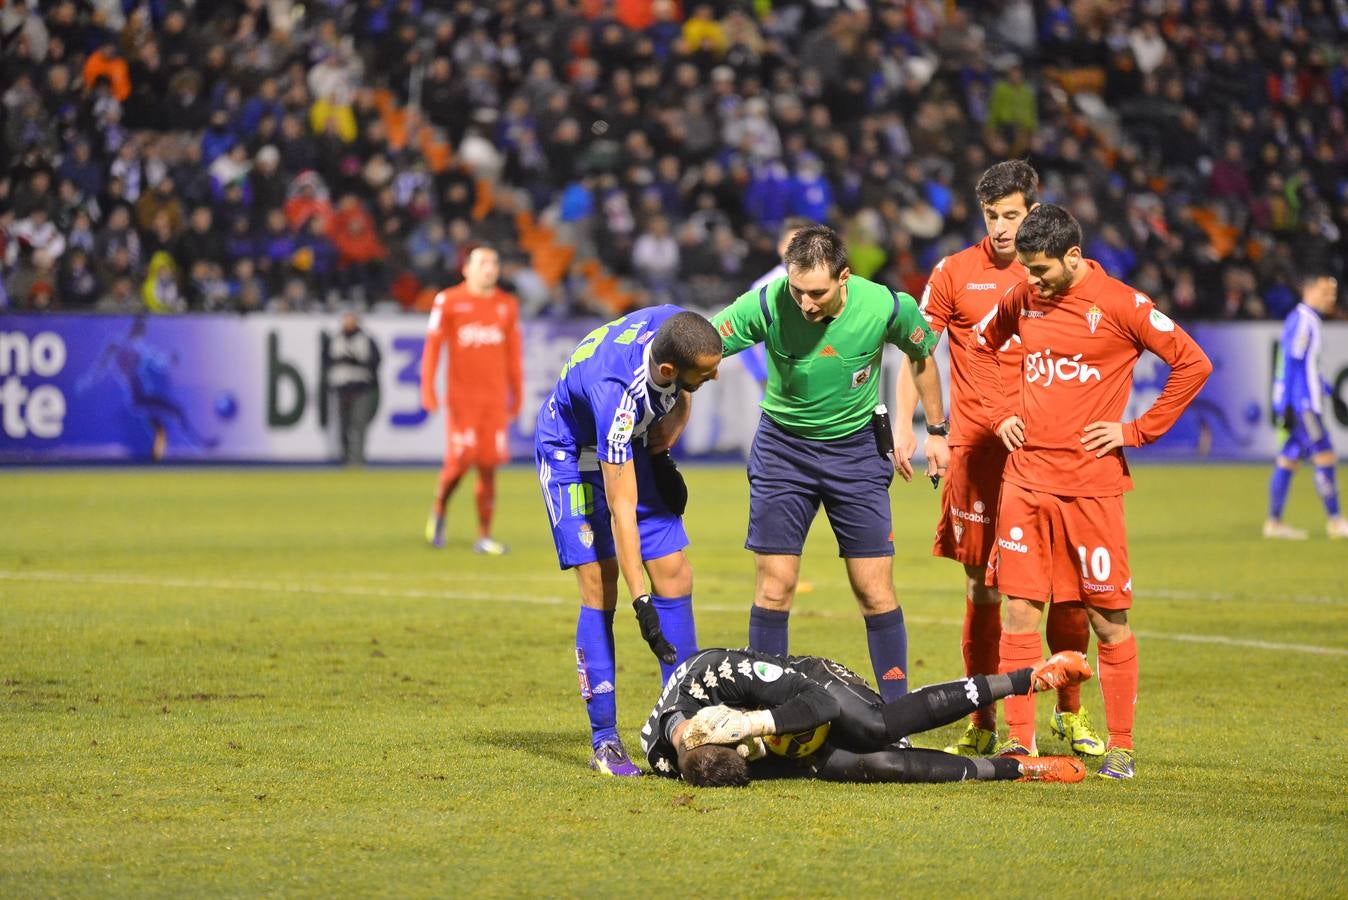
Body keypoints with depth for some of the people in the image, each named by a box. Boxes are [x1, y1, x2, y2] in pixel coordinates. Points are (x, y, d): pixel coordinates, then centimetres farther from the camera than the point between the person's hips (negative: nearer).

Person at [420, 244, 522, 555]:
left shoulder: (507, 305, 10)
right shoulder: (448, 301, 0)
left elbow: (513, 353, 15)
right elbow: (433, 346, 0)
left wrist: (517, 395, 15)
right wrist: (428, 390, -6)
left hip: (495, 397, 3)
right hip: (461, 396, -3)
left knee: (489, 466, 0)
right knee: (460, 460, -11)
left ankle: (484, 537, 6)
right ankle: (438, 511, 18)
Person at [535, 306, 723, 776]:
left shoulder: (674, 327, -25)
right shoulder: (615, 392, -41)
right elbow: (621, 508, -37)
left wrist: (670, 427, -7)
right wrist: (641, 600, -36)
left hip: (633, 446, 6)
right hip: (573, 452, -6)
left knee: (675, 576, -1)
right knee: (599, 589, -13)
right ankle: (604, 741, -7)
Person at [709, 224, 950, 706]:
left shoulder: (887, 307, -19)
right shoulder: (766, 305, -23)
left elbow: (921, 355, 2)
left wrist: (937, 432, 11)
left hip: (855, 446, 0)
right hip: (782, 444, 0)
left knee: (875, 590, -2)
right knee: (774, 586, -3)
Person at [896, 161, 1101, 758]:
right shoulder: (955, 273, 4)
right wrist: (904, 422, -2)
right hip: (977, 448, 0)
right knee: (982, 586, 2)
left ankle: (1071, 711, 15)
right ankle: (983, 724, 9)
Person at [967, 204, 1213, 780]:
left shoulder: (1119, 305, -8)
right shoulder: (1023, 300, 8)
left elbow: (1193, 364, -8)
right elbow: (982, 347, 27)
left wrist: (1138, 431, -8)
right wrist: (1000, 413, 14)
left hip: (1091, 484, -4)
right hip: (1025, 478, 5)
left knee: (1108, 618, 1)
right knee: (1018, 611, 1)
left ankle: (1120, 747, 10)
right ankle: (1020, 742, 8)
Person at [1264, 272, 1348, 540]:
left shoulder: (1310, 321, 19)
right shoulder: (1302, 321, -12)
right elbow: (1290, 364, -17)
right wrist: (1286, 406, -20)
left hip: (1307, 404, 10)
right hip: (1301, 405, -10)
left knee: (1289, 460, 8)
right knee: (1325, 458, -9)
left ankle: (1274, 522, 9)